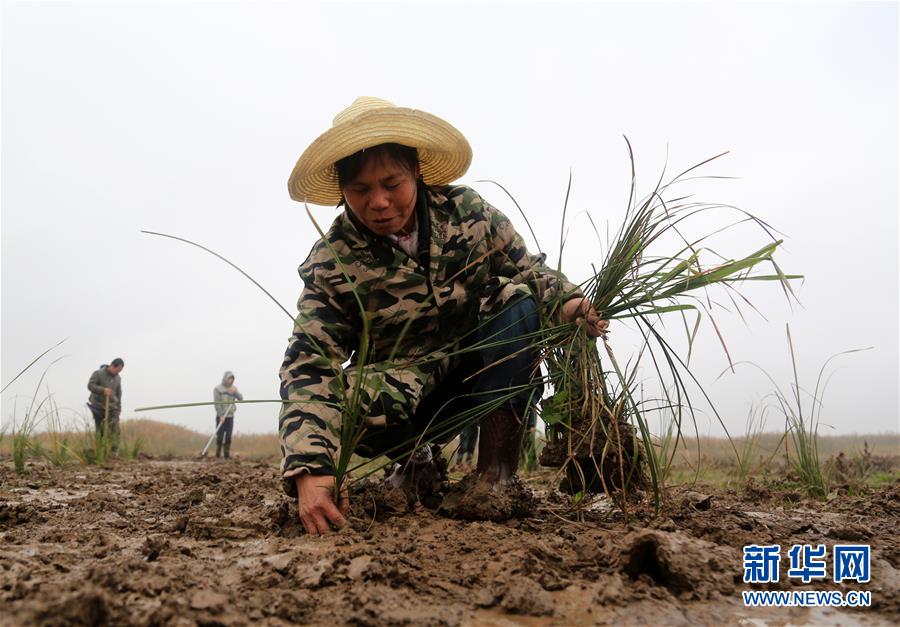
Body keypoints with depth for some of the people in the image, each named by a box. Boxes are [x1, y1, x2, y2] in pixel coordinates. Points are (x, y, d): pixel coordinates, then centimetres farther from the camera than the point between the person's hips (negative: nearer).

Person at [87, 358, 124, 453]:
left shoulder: (118, 378, 11)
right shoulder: (98, 373, -4)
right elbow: (90, 385, -12)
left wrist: (119, 407, 19)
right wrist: (103, 389, -26)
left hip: (112, 407, 4)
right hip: (99, 407, -4)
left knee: (115, 429, -9)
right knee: (101, 431, -2)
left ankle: (114, 451, -9)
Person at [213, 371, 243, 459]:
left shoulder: (233, 388, 11)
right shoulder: (217, 389, -4)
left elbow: (241, 398, 1)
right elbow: (217, 403, -9)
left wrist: (235, 392, -18)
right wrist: (221, 415, -15)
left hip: (230, 416, 4)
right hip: (221, 417, -4)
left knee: (228, 437, 2)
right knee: (220, 437, -4)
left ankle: (227, 455, 6)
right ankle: (218, 455, 2)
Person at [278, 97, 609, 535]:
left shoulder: (465, 209, -10)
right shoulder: (331, 264, -17)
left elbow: (524, 267, 0)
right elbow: (308, 368, -24)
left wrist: (564, 300, -24)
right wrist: (309, 470, -38)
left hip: (479, 370, 3)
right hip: (403, 384, -2)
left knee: (518, 301, -24)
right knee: (356, 407, -35)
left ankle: (496, 470, -19)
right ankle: (418, 460, 3)